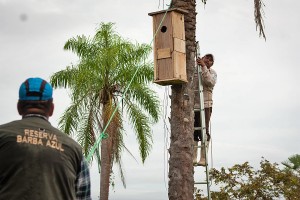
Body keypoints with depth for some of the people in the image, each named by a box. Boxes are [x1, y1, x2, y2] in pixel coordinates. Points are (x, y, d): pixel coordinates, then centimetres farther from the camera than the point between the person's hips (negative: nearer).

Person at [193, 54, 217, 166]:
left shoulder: (212, 72, 7)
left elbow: (210, 82, -15)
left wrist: (203, 66, -17)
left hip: (205, 105, -3)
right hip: (192, 105, 3)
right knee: (193, 132, 3)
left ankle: (203, 158, -4)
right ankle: (193, 157, 8)